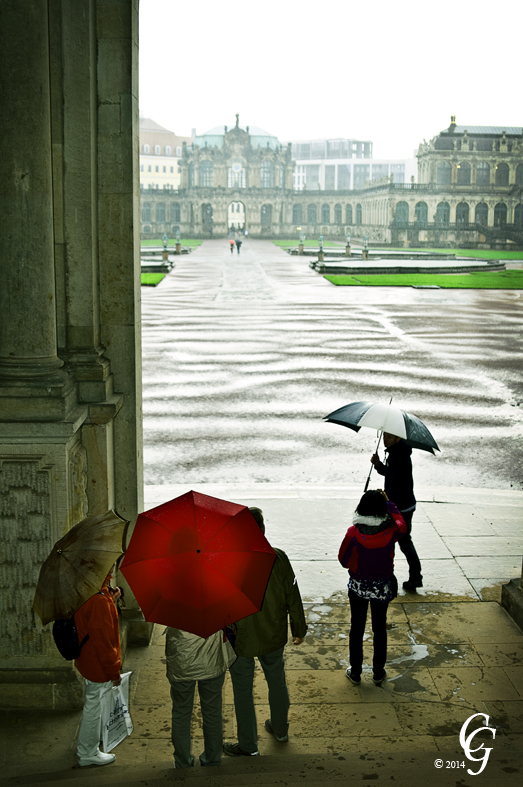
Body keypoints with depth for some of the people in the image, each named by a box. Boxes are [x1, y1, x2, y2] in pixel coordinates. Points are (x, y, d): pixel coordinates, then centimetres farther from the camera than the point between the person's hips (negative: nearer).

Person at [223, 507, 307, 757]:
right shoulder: (278, 558, -15)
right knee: (277, 682, 25)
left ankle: (248, 745, 28)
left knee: (243, 691, 14)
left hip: (241, 641, -4)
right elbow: (293, 596, -5)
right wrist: (299, 629, 9)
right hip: (274, 637, 4)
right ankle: (280, 729, 45)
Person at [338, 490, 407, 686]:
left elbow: (344, 560, -10)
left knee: (357, 628, 15)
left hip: (358, 586, -1)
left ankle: (355, 672, 27)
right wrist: (388, 503, 10)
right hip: (383, 587, 1)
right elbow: (402, 525, 6)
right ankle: (378, 673, 29)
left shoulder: (354, 533, -22)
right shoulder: (390, 531, -19)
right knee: (380, 628, 18)